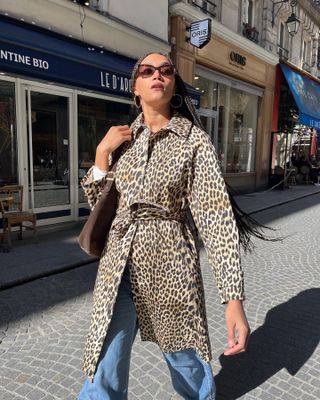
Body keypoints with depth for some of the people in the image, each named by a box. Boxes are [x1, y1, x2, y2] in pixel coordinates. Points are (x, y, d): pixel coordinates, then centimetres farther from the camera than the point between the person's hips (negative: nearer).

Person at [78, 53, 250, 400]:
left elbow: (216, 215, -14)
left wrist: (233, 299, -19)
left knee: (184, 357, 21)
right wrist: (102, 151, -5)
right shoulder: (124, 138, 5)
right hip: (119, 264, 3)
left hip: (169, 261, -2)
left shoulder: (194, 140, -8)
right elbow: (98, 203, 9)